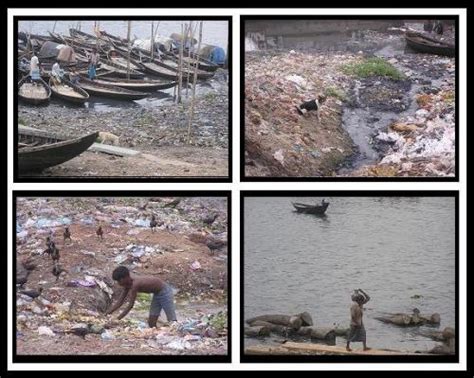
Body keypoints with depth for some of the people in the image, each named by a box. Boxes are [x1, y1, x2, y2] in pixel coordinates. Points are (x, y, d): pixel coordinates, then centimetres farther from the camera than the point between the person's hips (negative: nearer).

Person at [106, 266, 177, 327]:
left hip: (165, 291, -10)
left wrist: (118, 319, -26)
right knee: (151, 323, 6)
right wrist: (108, 313, -2)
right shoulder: (128, 284, -3)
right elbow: (120, 301, 5)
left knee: (172, 321, -11)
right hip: (157, 294, 10)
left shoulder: (135, 284, -31)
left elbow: (131, 305, -29)